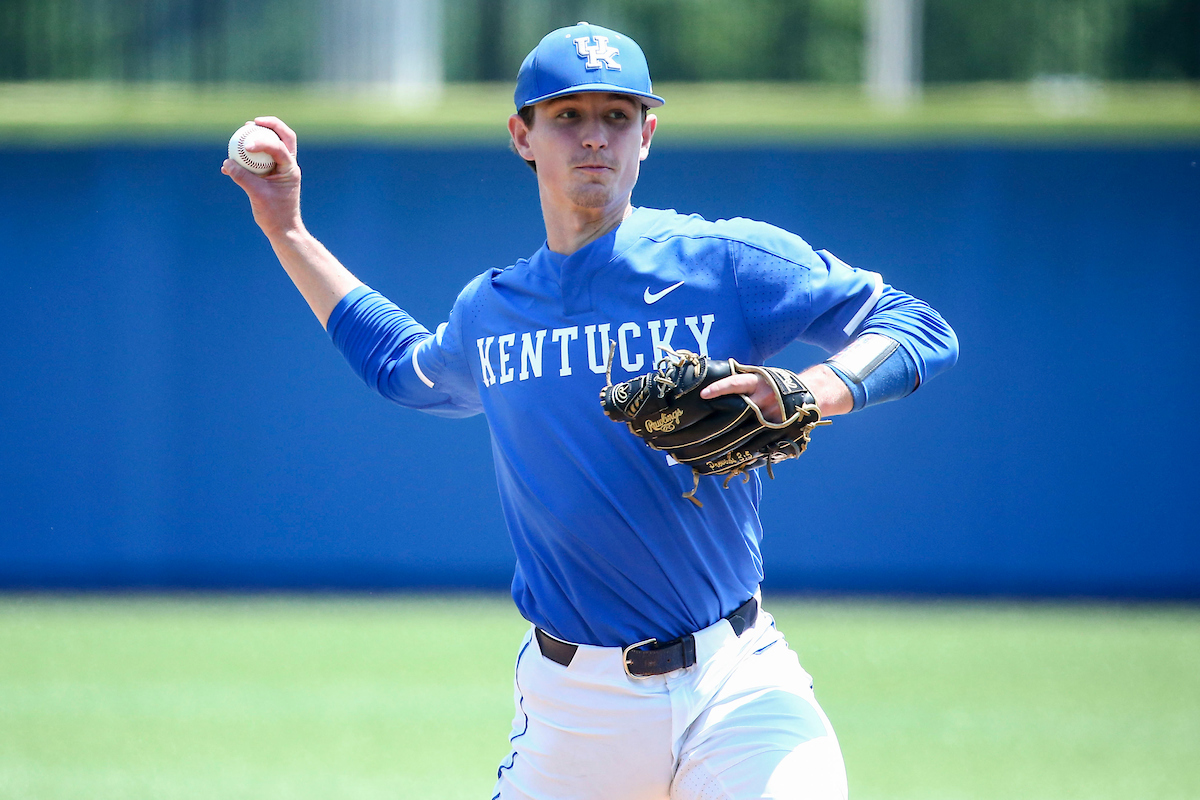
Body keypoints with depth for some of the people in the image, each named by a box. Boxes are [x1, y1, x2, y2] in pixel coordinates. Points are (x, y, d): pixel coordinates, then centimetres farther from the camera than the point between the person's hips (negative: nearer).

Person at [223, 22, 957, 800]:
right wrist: (288, 233, 31)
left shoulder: (726, 261, -3)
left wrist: (811, 392, -26)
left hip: (734, 686, -4)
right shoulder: (488, 312, 12)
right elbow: (402, 366, 36)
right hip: (573, 706, 4)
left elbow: (922, 333, -7)